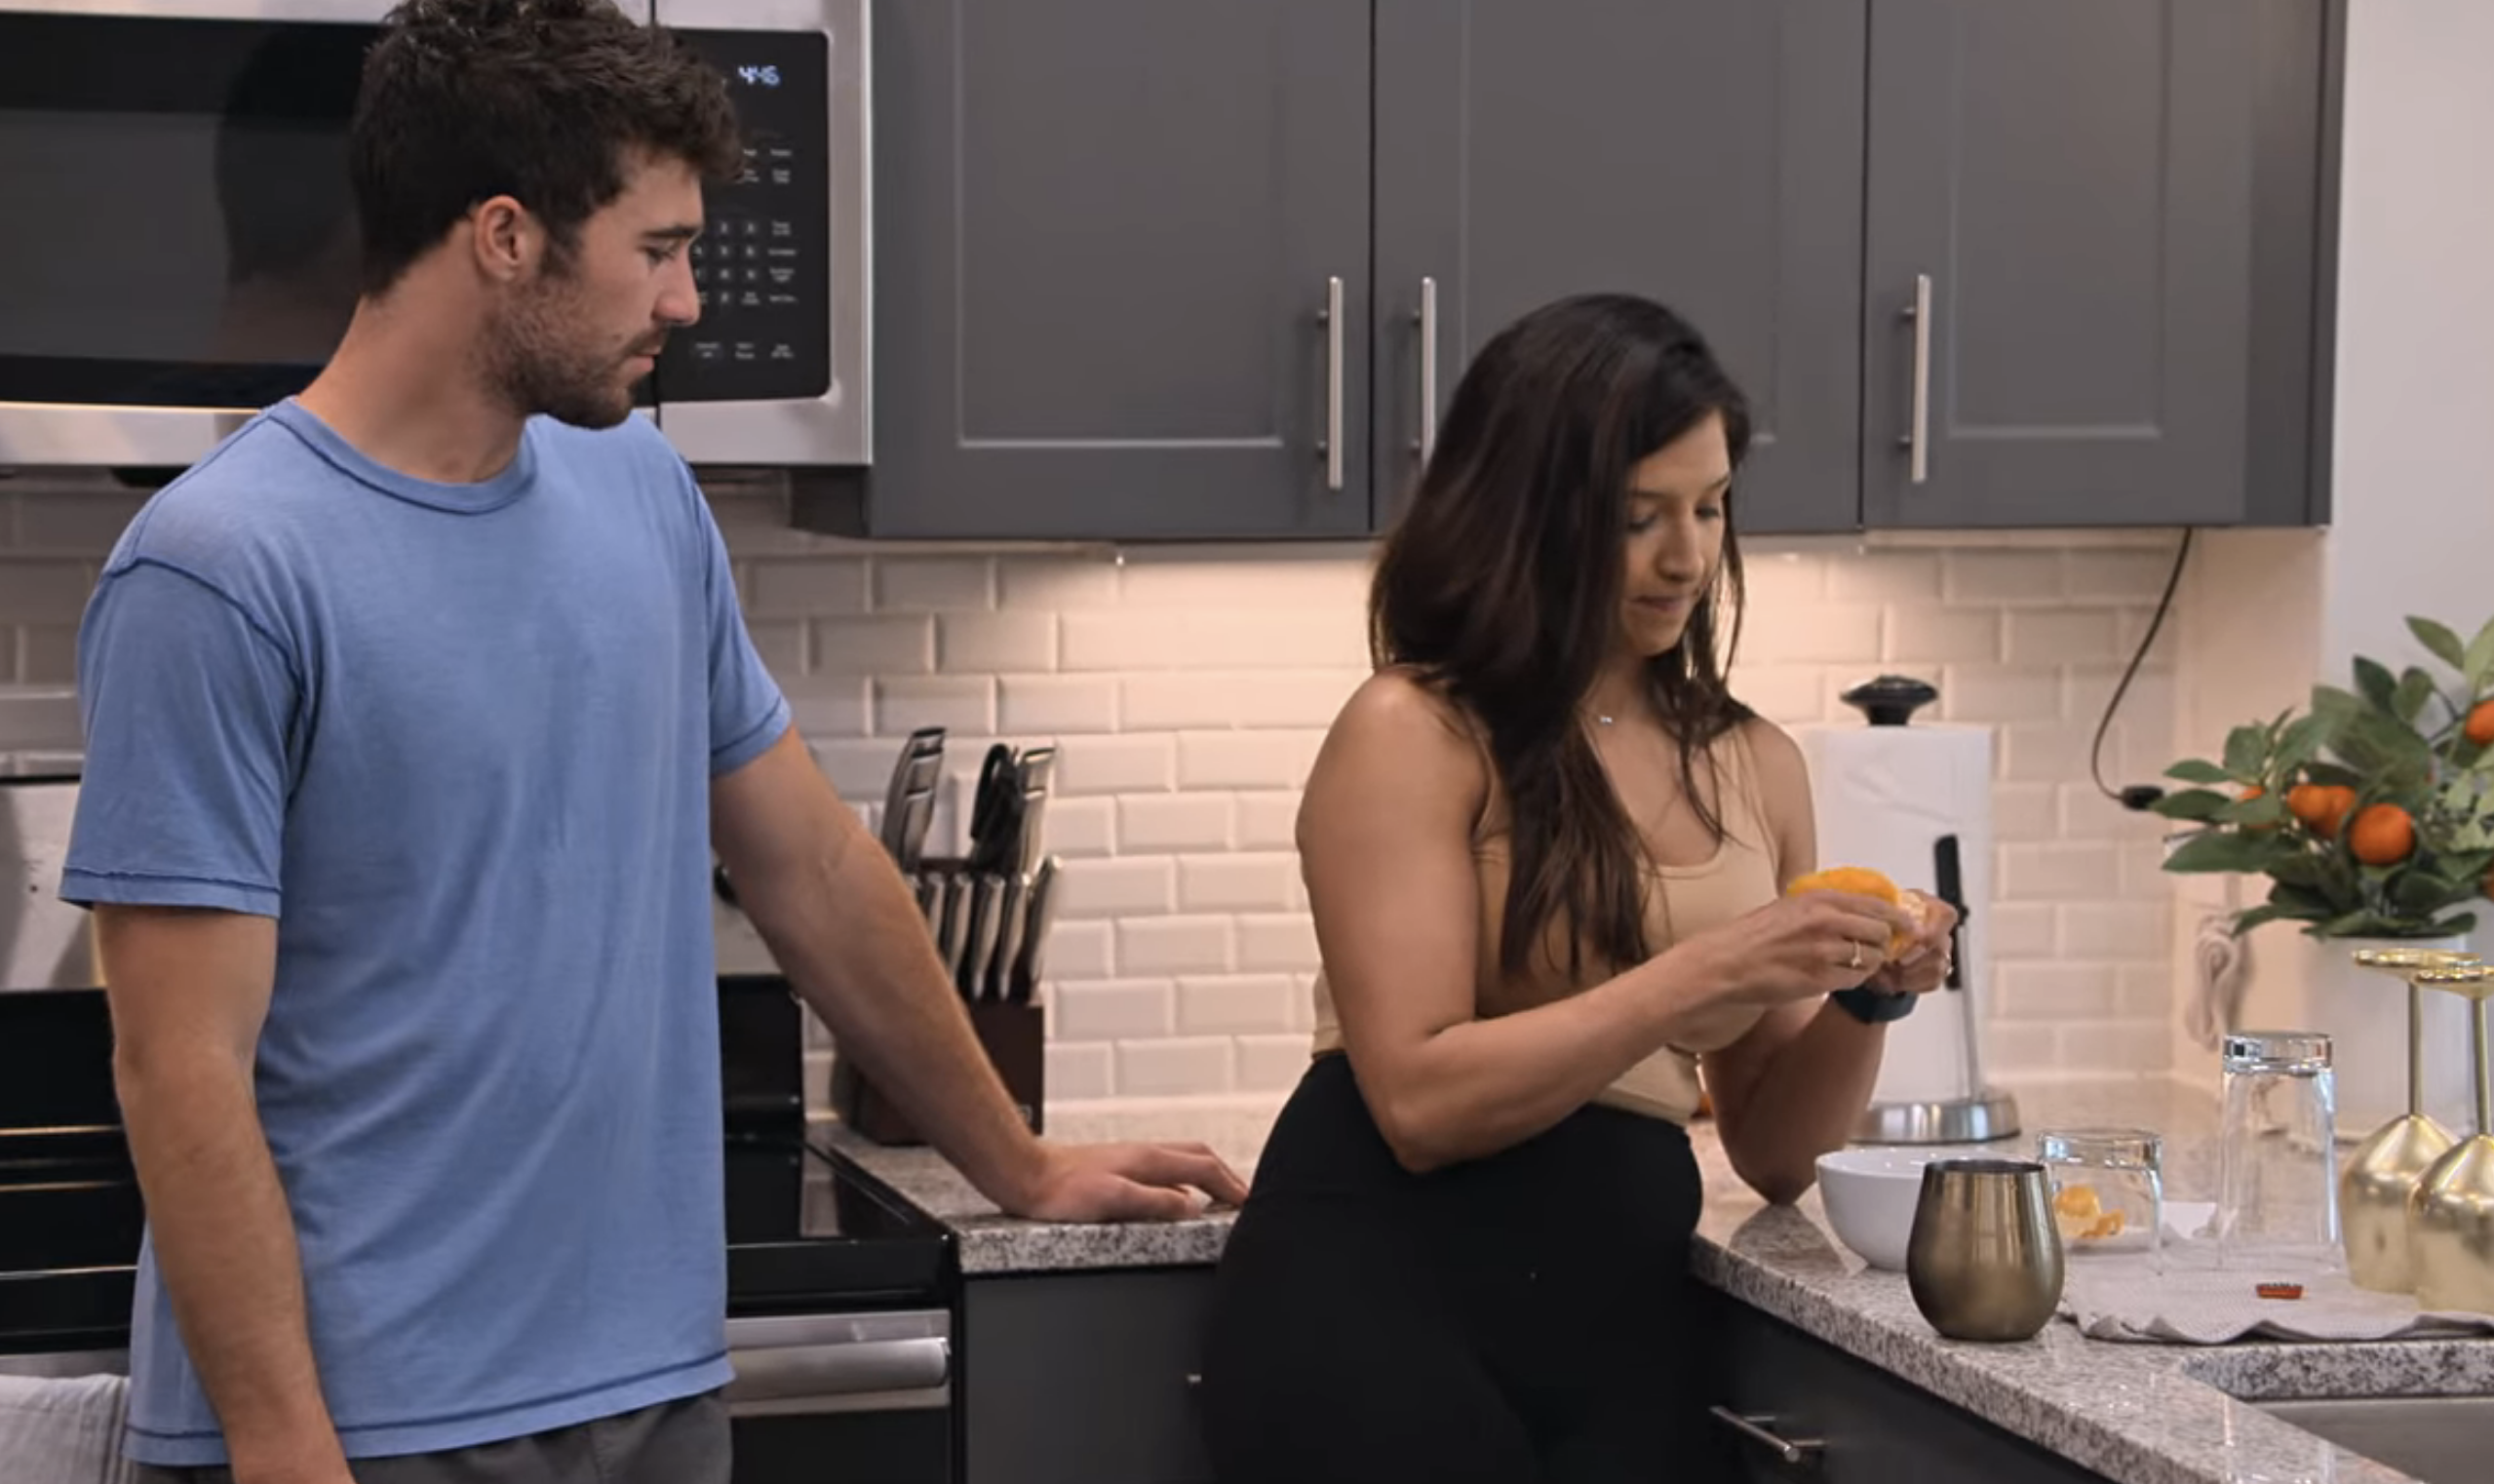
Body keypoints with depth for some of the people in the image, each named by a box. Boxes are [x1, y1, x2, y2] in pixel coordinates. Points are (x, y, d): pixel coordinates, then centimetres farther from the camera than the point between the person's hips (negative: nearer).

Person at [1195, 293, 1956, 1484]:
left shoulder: (1756, 770, 11)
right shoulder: (1413, 736, -6)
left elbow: (1772, 1152, 14)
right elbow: (1420, 1099, -15)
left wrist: (1861, 1004, -4)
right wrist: (1699, 975, -18)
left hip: (1614, 1324, 5)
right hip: (1378, 1305, -5)